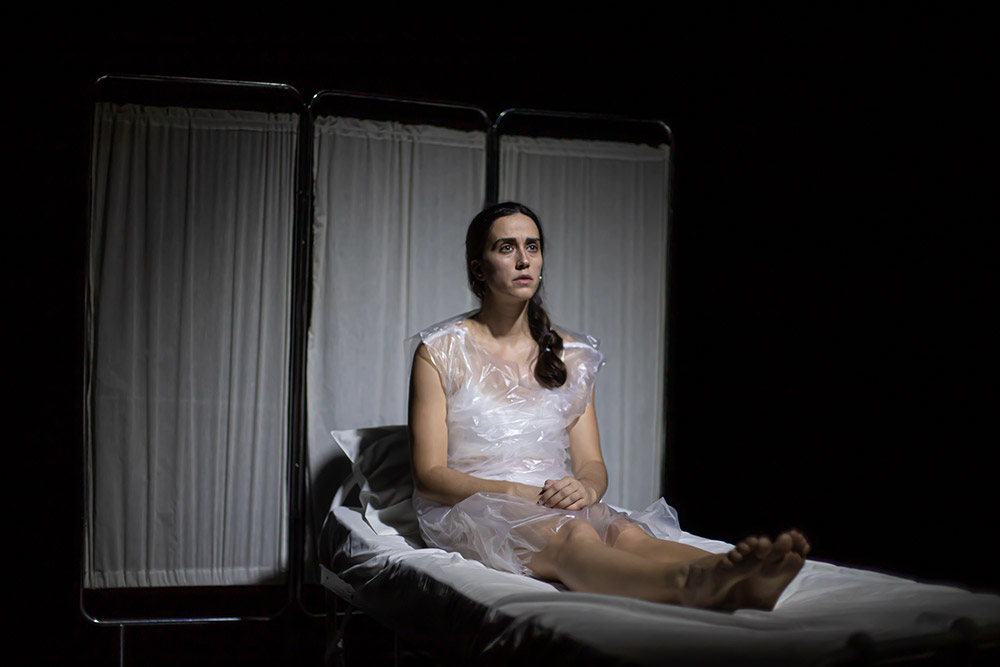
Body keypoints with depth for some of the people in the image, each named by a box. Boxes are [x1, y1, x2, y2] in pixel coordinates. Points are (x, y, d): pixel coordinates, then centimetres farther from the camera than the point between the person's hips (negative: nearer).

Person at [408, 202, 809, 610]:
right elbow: (429, 475, -4)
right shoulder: (441, 352, 3)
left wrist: (585, 488, -14)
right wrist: (518, 493, -19)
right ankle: (689, 582, -68)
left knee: (626, 532, -33)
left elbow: (592, 464, 12)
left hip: (555, 504, 4)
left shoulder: (570, 355, 15)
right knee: (572, 535, -38)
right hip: (468, 510, -4)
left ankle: (739, 585, -63)